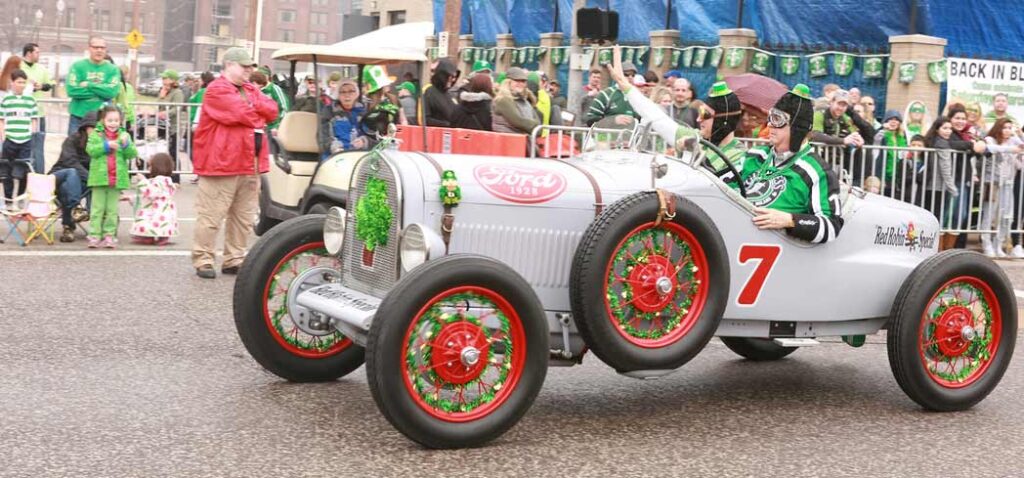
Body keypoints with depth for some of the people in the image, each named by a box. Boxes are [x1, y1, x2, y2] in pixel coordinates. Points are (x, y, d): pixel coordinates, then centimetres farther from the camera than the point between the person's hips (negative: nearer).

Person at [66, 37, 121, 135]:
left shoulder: (112, 69, 4)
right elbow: (72, 90, -12)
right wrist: (101, 91, -11)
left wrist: (89, 85, -13)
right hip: (78, 116, 0)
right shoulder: (77, 66, 1)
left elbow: (112, 91, -11)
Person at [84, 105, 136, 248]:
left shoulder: (124, 135, 8)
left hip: (117, 179, 2)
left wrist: (126, 144, -18)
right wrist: (106, 145, -19)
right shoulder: (96, 134, 4)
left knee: (112, 210, 7)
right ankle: (94, 235, 4)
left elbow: (132, 154, 0)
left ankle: (109, 235, 11)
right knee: (97, 208, 2)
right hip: (99, 177, -2)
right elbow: (90, 150, -10)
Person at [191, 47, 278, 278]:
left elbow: (272, 110, 6)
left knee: (243, 217, 12)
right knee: (211, 216, -5)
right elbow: (241, 113, -19)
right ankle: (202, 260, 2)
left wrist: (251, 109, -9)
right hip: (221, 164, -8)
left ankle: (234, 260, 20)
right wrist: (259, 116, 0)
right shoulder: (217, 90, -8)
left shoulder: (251, 90, 19)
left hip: (250, 165, 8)